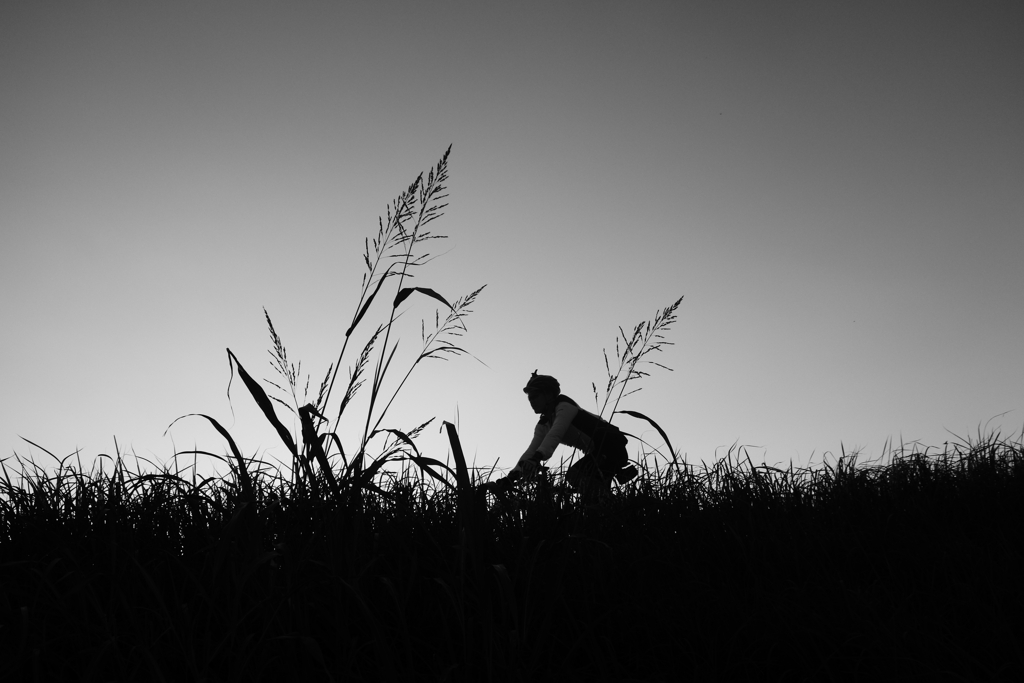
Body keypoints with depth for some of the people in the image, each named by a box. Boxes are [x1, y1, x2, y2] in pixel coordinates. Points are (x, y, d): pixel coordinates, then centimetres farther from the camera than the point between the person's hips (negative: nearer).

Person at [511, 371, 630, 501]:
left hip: (612, 446, -10)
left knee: (575, 476, -20)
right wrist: (514, 474, -15)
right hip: (598, 452, 10)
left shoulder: (564, 406, -14)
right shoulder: (543, 426, 12)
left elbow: (555, 435, -31)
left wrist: (537, 457, -46)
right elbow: (532, 450, 1)